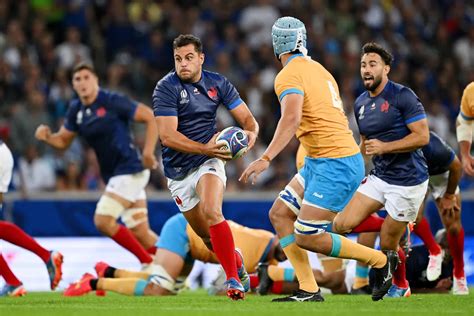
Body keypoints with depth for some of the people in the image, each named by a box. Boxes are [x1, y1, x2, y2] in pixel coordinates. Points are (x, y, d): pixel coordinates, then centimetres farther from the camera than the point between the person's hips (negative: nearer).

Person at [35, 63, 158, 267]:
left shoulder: (112, 101, -14)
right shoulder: (76, 110, 6)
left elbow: (151, 117, -13)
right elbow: (63, 141, 15)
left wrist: (148, 151, -20)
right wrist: (47, 137, -7)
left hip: (129, 170, -8)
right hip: (113, 174, 8)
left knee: (103, 221, -15)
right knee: (141, 234, 7)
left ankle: (149, 262, -4)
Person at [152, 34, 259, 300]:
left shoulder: (217, 83, -1)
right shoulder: (166, 88, -12)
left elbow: (247, 117, 3)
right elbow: (167, 136, -20)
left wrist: (251, 133, -21)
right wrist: (205, 149, -29)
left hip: (209, 161, 0)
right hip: (178, 171, 0)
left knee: (211, 212, -28)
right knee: (206, 235, 8)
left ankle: (234, 279, -29)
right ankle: (235, 260, 40)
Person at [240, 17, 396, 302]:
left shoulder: (289, 76, -13)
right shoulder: (318, 69, 14)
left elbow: (292, 119, -29)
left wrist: (266, 159, -37)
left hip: (335, 165, -10)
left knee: (307, 238, -9)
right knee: (279, 214, 9)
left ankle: (381, 261, 4)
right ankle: (309, 290, 3)